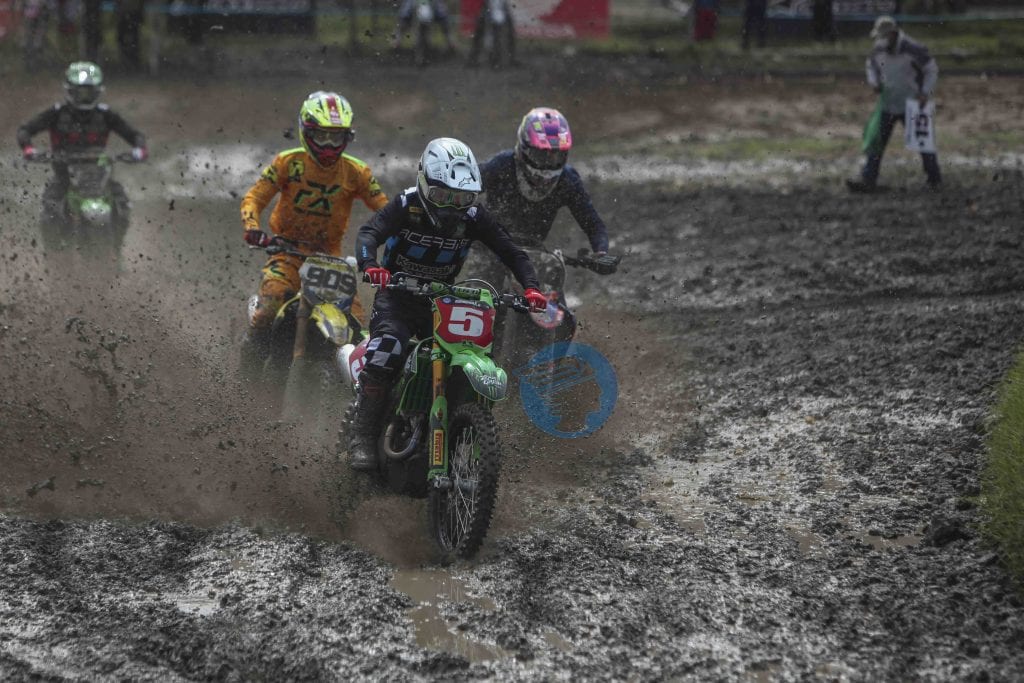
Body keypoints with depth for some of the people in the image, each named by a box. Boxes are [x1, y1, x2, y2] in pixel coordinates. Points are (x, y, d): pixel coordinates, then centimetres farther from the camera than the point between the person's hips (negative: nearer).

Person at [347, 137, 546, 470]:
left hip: (442, 299, 4)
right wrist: (370, 265, -51)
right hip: (398, 295, -4)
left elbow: (511, 252, -6)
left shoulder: (474, 217, -6)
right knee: (384, 356, -28)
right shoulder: (406, 206, -15)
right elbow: (369, 233, -29)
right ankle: (362, 438, -21)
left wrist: (530, 287, -25)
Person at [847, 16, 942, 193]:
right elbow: (871, 65, 18)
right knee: (876, 142, -2)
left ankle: (934, 178, 20)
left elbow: (932, 70, -7)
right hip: (887, 104, 4)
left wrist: (926, 93, -17)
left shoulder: (913, 50, -18)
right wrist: (874, 82, -1)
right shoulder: (878, 50, -4)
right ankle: (868, 180, -1)